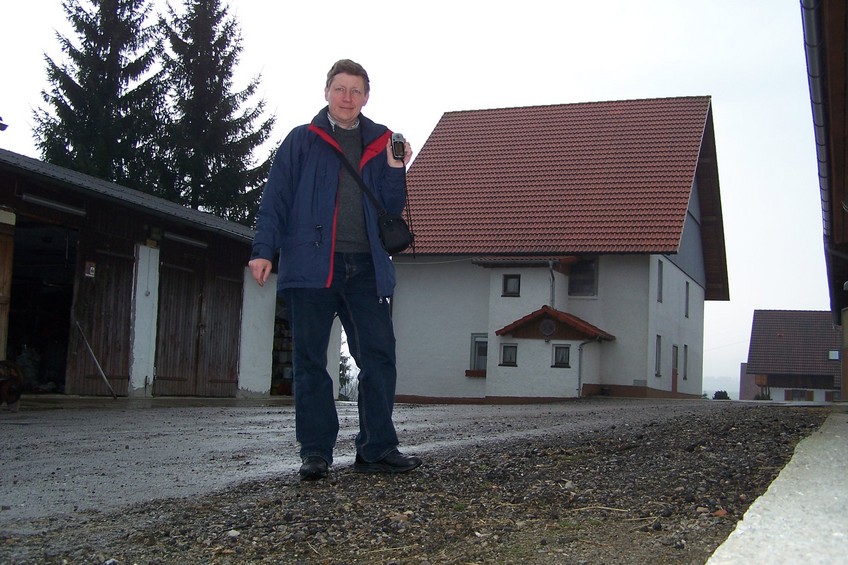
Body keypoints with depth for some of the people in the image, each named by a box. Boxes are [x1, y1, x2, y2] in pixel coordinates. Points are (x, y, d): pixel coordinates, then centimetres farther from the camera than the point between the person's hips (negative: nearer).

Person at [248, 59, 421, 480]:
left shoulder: (379, 145, 16)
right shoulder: (301, 141, 8)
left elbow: (392, 209, 12)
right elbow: (275, 198, 3)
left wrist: (395, 170, -3)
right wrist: (264, 249, -8)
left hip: (365, 268, 3)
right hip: (311, 264, -2)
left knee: (379, 356, -2)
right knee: (310, 361, 1)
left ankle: (377, 449, 6)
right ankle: (315, 452, 8)